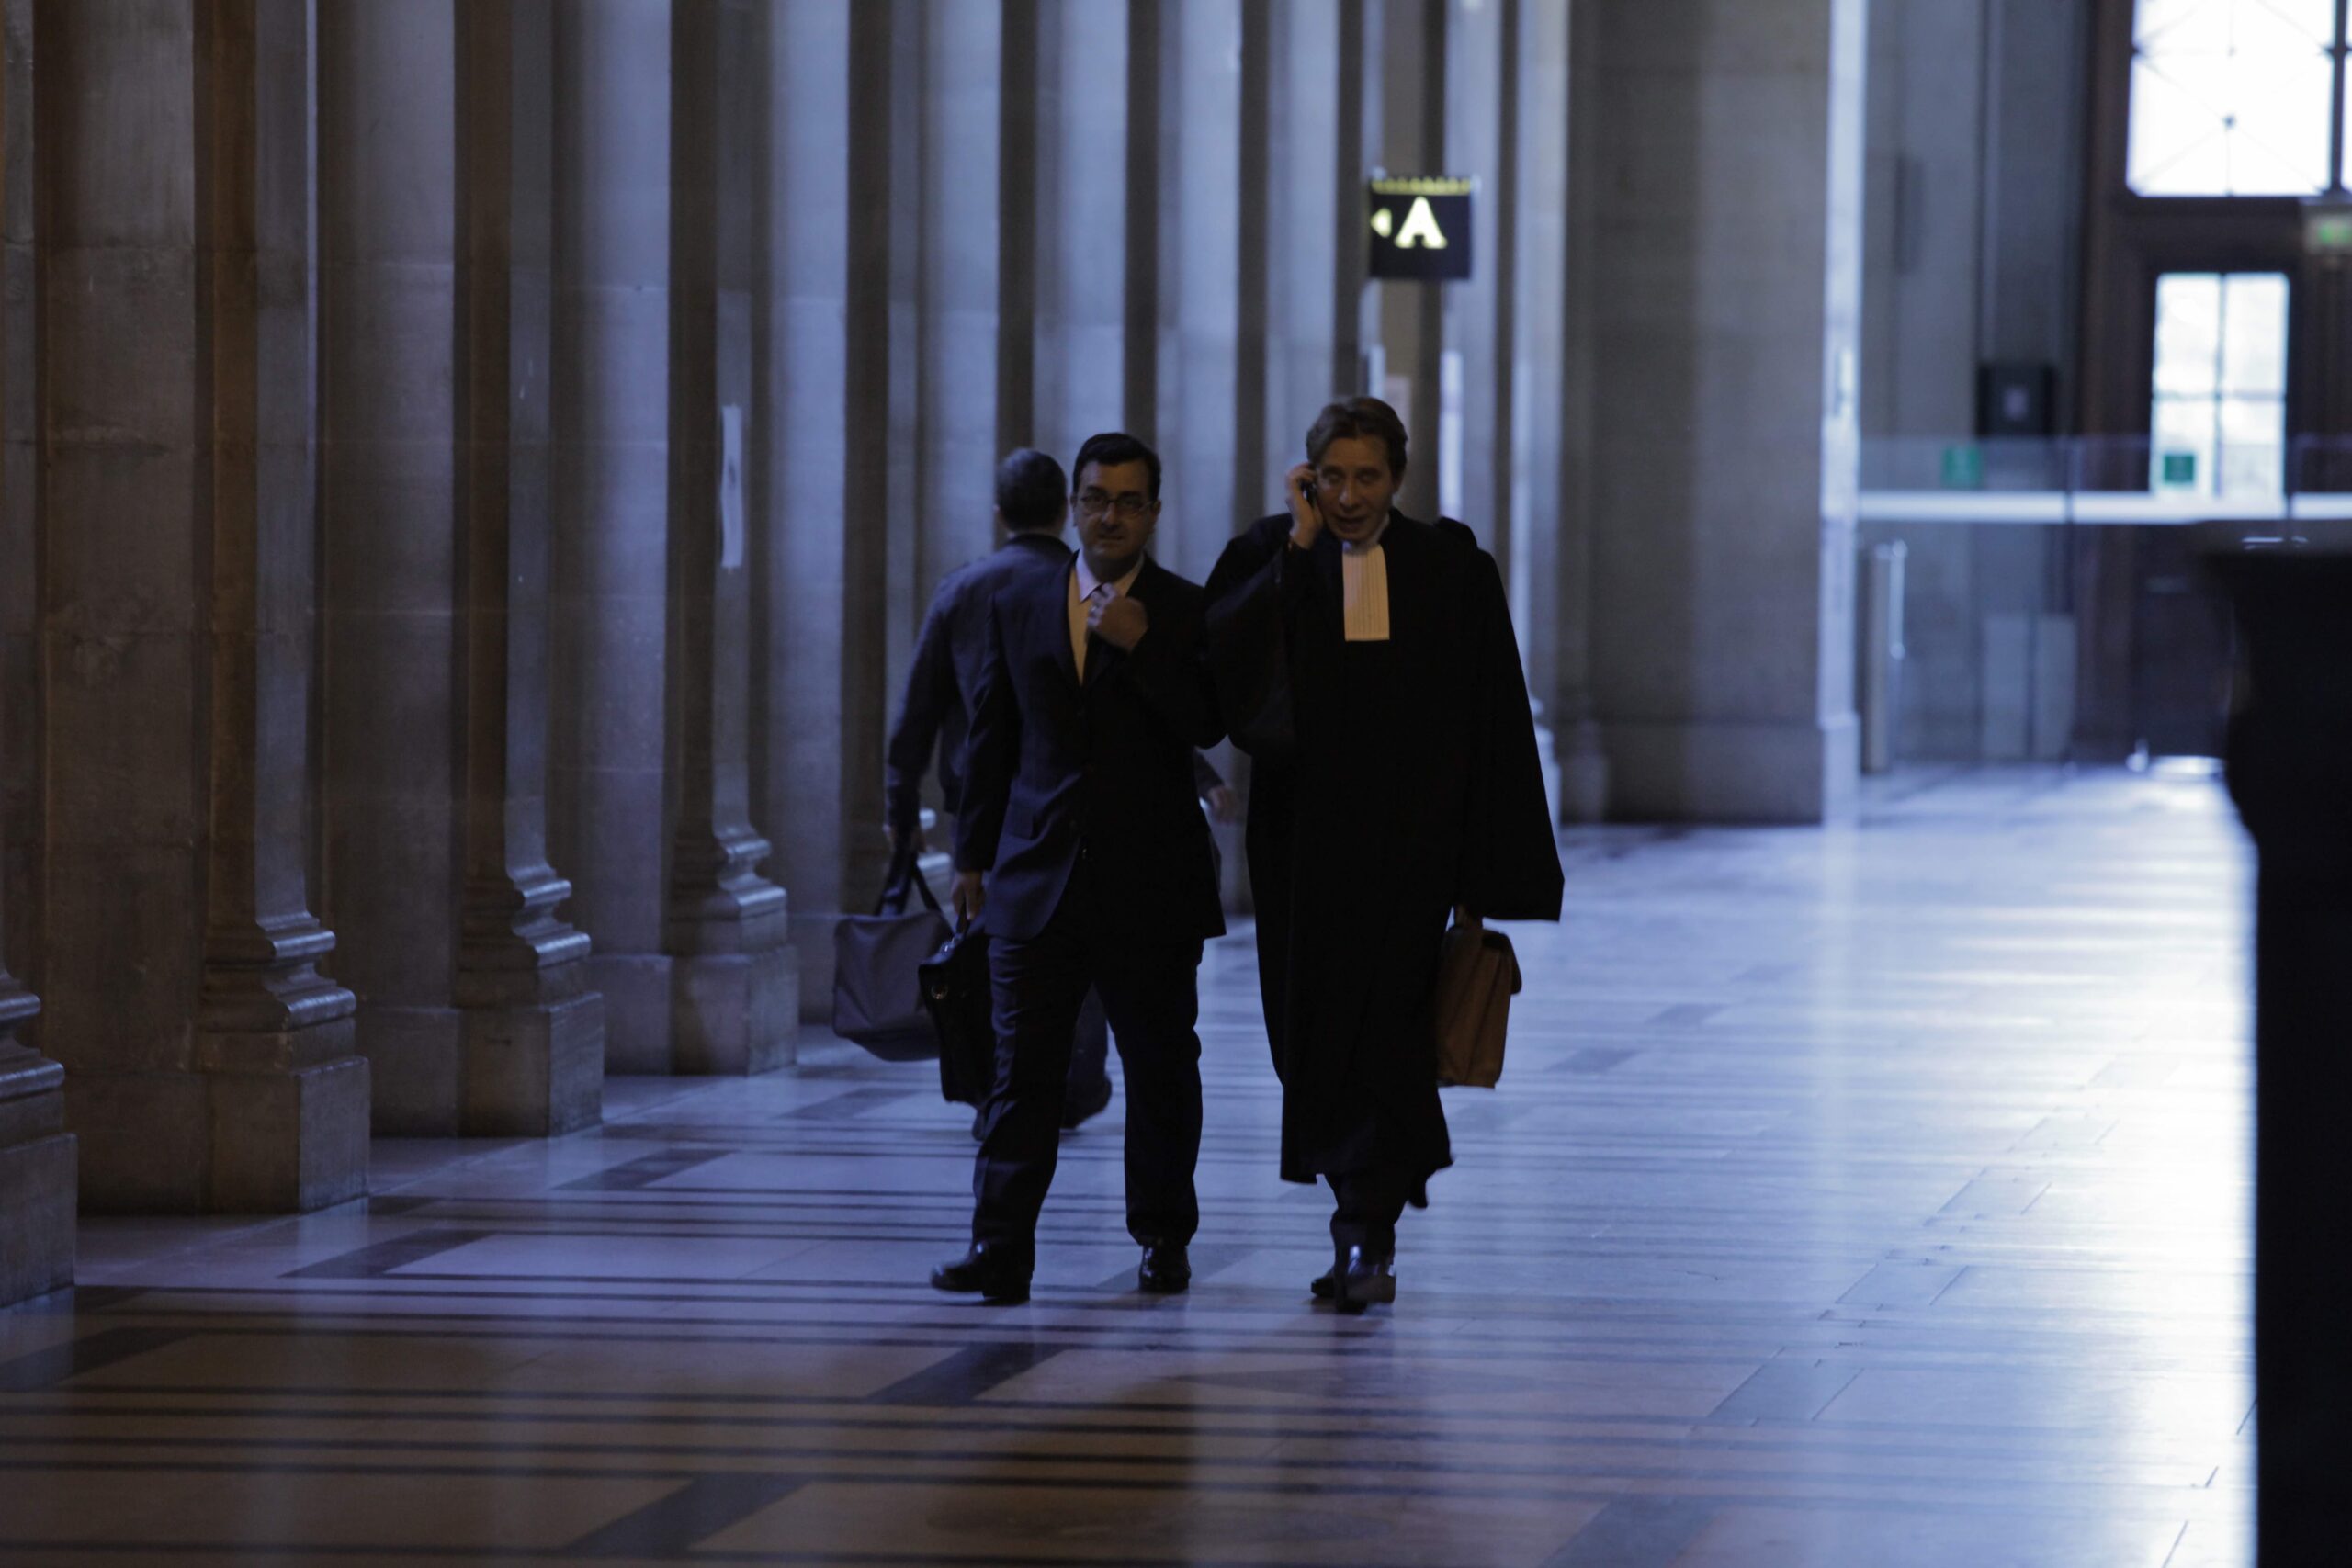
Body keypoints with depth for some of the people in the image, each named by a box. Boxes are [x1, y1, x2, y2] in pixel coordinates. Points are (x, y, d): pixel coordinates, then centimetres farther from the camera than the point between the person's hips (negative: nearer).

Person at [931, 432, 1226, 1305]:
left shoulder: (1187, 613, 1)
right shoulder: (1019, 609, 10)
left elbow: (1208, 725, -12)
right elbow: (992, 739, 14)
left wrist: (1140, 645, -21)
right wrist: (975, 855, 12)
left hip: (1150, 888, -1)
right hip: (1037, 877, 2)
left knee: (1161, 1069, 8)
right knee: (1023, 1068, -5)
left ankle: (1164, 1239, 21)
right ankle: (1000, 1250, -9)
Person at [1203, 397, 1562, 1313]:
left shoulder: (1450, 569, 1)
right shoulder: (1270, 560, 3)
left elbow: (1490, 724, 1)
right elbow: (1224, 663, -15)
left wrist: (1480, 875, -4)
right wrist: (1297, 546, -16)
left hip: (1407, 841, -2)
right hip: (1303, 839, 2)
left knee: (1380, 1027, -11)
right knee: (1312, 1030, 7)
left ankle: (1368, 1236, -10)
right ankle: (1370, 1211, 24)